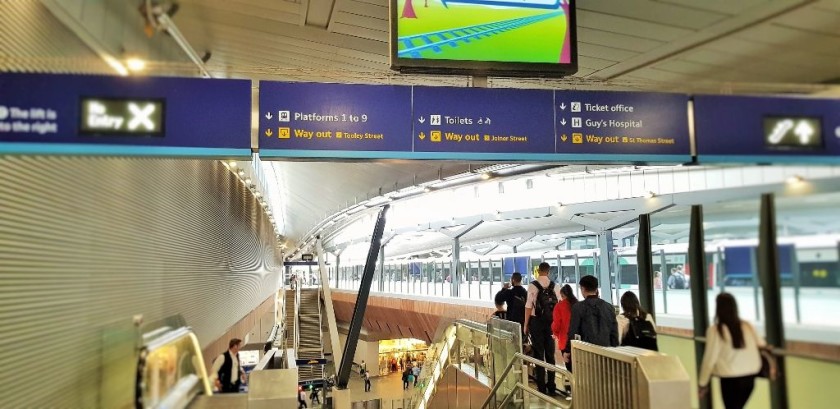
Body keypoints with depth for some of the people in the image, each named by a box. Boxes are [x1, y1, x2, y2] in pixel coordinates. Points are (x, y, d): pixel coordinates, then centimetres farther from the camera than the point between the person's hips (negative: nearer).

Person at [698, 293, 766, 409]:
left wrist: (702, 383, 0)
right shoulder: (747, 326, 1)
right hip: (750, 377, 5)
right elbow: (761, 344, 17)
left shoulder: (715, 330, -13)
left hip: (730, 379, -5)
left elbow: (710, 358, -10)